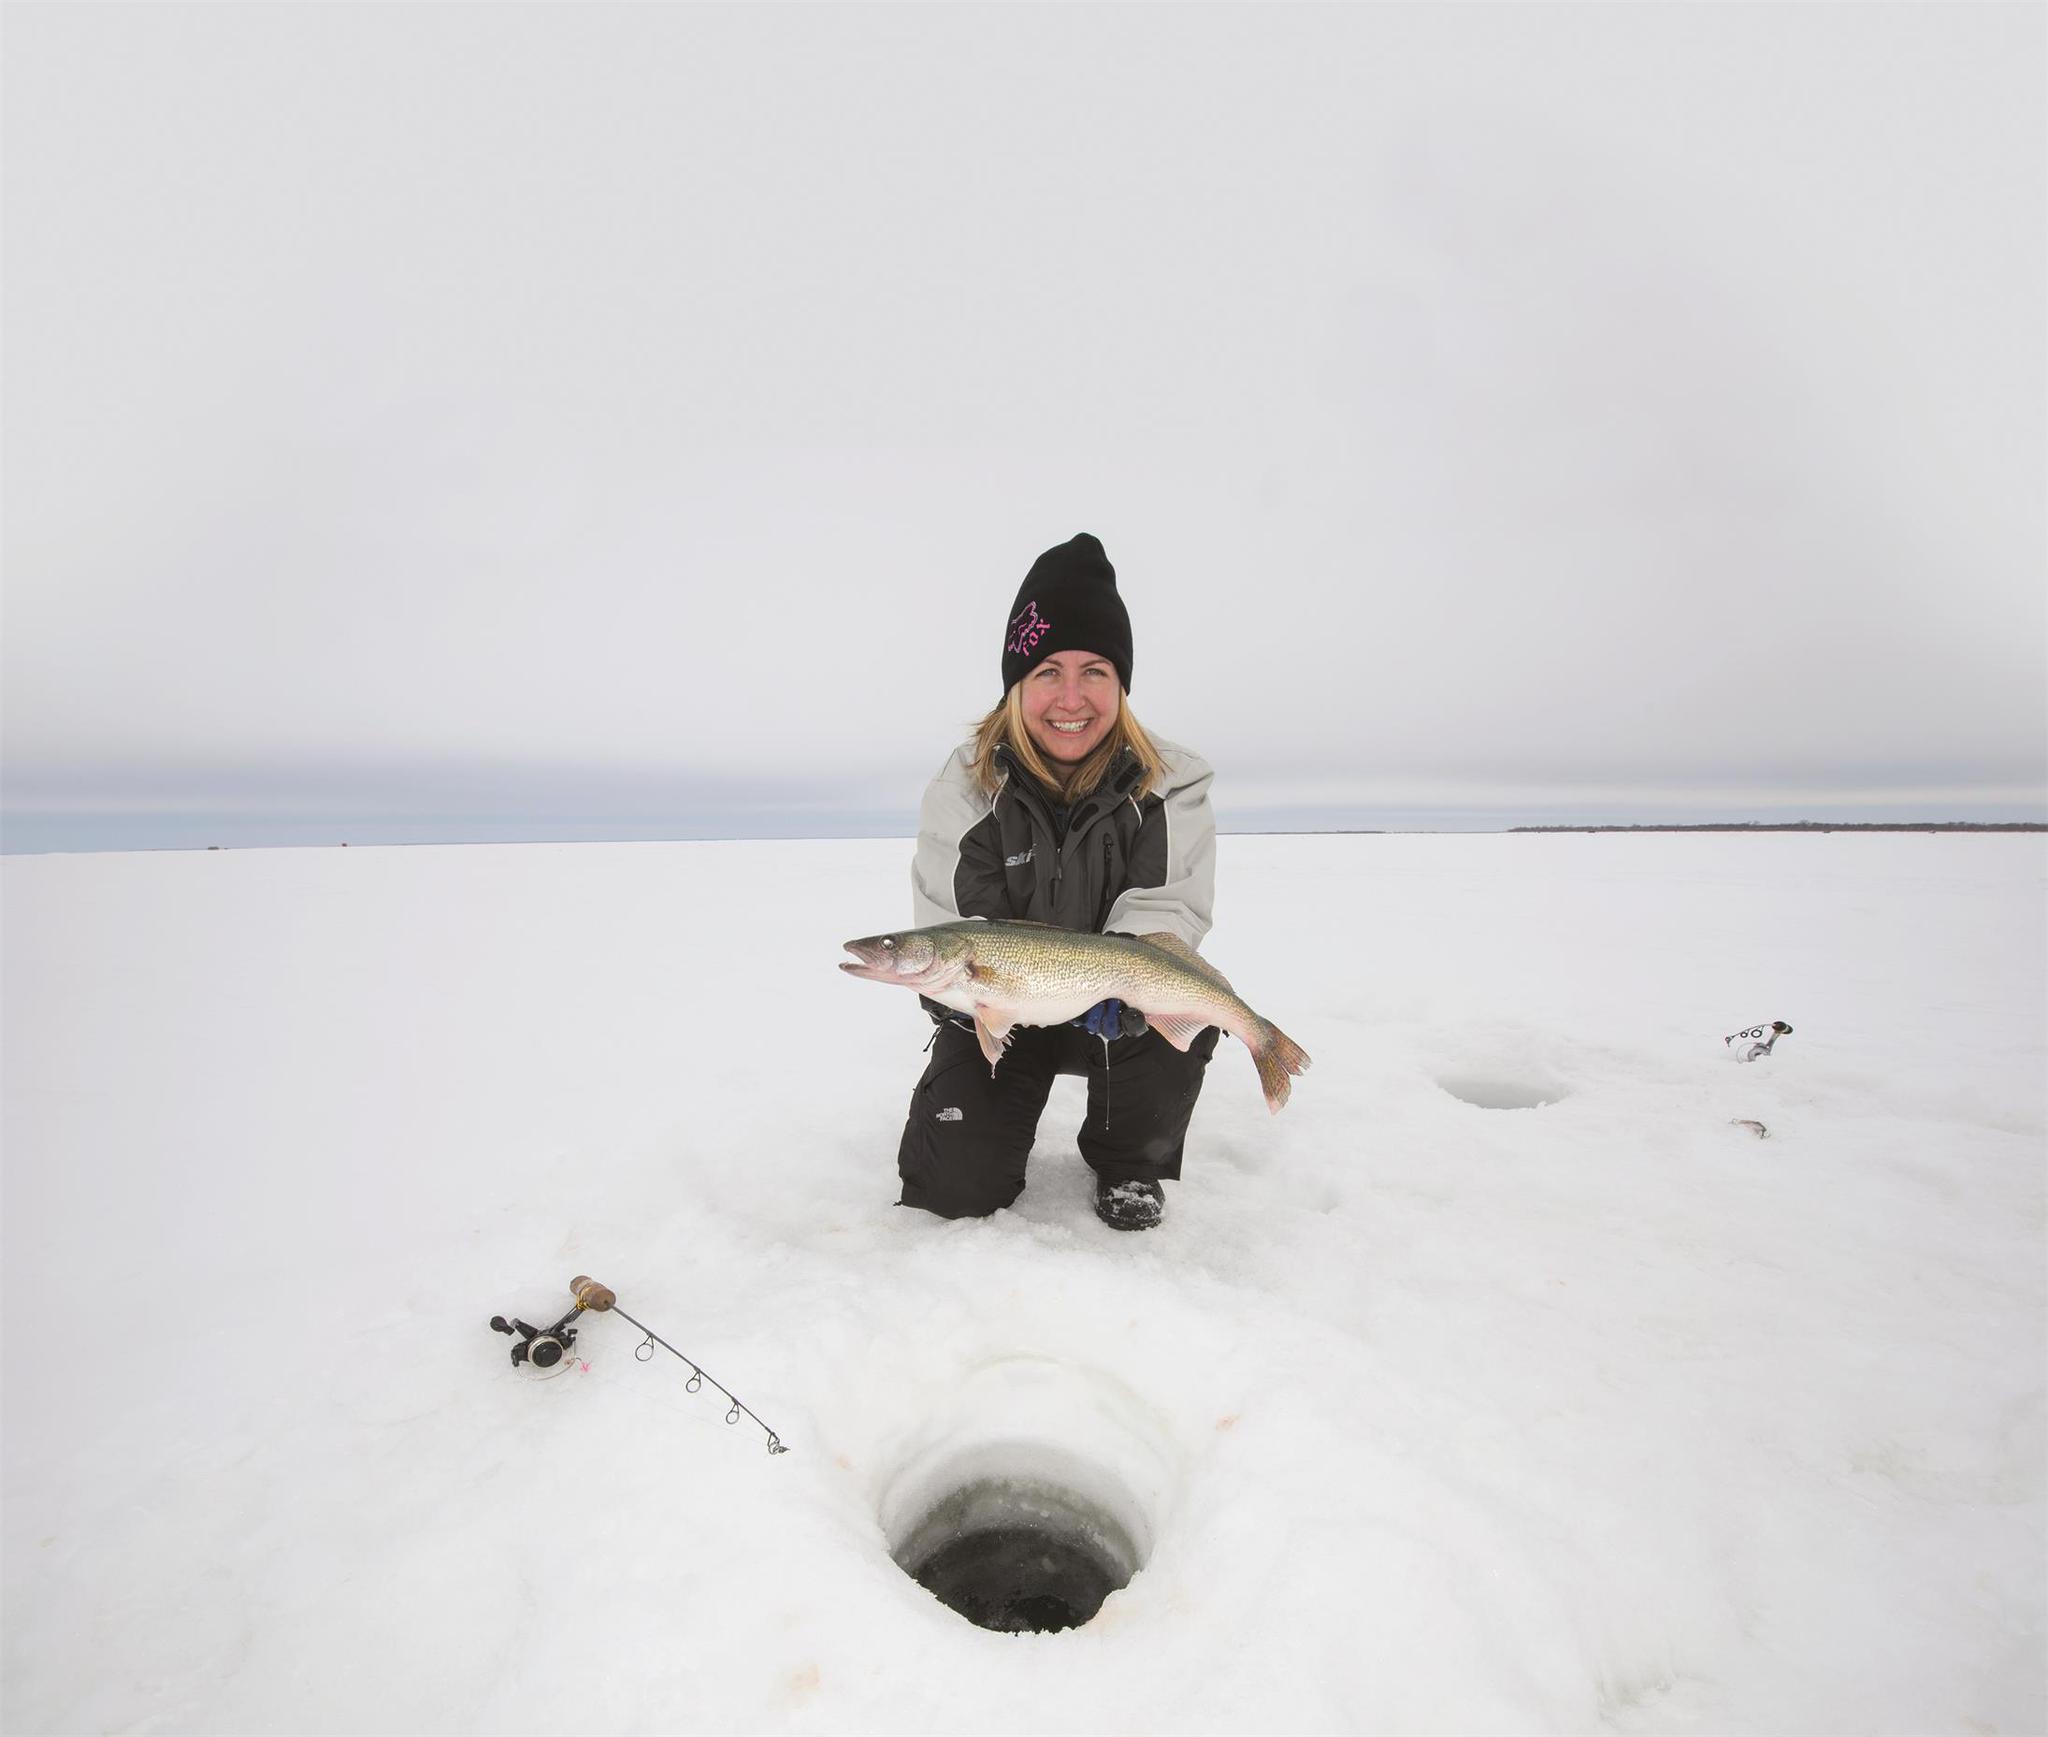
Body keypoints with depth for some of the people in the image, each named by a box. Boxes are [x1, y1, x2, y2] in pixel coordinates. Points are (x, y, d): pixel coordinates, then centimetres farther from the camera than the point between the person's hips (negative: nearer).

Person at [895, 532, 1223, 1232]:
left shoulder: (1172, 784, -11)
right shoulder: (965, 787, -12)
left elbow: (1166, 909, -17)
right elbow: (949, 932, -11)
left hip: (1117, 1014, 0)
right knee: (958, 1185, -14)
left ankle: (1132, 1162, -2)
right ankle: (1005, 1112, 26)